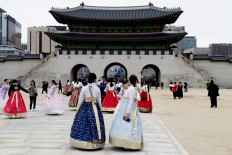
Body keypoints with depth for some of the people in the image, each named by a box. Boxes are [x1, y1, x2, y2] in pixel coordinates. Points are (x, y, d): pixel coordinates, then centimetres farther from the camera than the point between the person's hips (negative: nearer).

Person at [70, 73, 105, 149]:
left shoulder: (84, 88, -7)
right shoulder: (97, 89, -2)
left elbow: (80, 101, -3)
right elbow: (99, 101, 4)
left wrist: (77, 110, 8)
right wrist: (99, 110, 17)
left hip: (85, 108, -1)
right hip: (95, 108, 1)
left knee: (83, 123, 8)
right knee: (95, 124, 9)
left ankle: (82, 143, 14)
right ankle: (96, 143, 15)